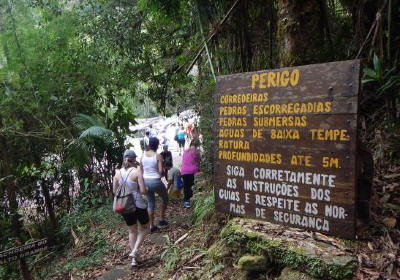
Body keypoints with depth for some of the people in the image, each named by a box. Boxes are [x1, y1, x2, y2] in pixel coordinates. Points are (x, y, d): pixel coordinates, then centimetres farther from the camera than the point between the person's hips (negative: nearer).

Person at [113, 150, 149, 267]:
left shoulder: (118, 172, -2)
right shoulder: (137, 171, -16)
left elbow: (114, 191, 6)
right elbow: (143, 191, -17)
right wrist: (147, 189, 4)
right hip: (138, 205, -5)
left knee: (132, 231, 21)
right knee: (145, 227, 20)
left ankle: (135, 258, 26)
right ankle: (135, 250, 5)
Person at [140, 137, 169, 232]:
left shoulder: (143, 155, 2)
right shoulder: (158, 156, -13)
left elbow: (141, 170, 7)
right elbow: (161, 171, -17)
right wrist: (163, 172, 5)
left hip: (145, 181, 5)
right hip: (156, 182, -5)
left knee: (150, 203, 17)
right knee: (165, 198, 22)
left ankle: (151, 226, 22)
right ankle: (161, 219, 21)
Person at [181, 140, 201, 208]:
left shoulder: (185, 151, 17)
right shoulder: (196, 151, 3)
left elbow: (183, 162, 18)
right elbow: (198, 161, 5)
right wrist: (198, 168, 20)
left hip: (184, 171, 5)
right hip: (193, 170, -4)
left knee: (186, 186, 10)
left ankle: (186, 201, 11)